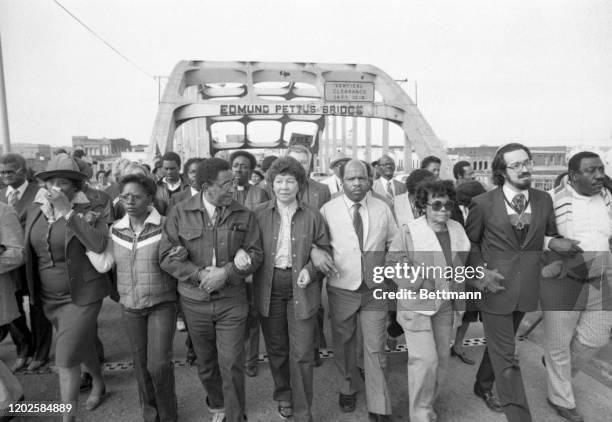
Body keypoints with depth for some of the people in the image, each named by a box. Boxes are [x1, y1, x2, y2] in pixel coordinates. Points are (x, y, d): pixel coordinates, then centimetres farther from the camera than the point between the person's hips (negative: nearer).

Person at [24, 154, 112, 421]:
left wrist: (68, 212, -27)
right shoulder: (35, 210, 1)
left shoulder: (86, 212, -13)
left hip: (81, 296, -6)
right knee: (81, 346, 23)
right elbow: (28, 249, 12)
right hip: (48, 298, 6)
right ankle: (98, 384, 48)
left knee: (66, 359, -5)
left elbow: (99, 245, -29)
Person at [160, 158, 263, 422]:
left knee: (231, 364, 0)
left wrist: (225, 273, -19)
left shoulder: (243, 216, -4)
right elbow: (167, 257, -7)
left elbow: (254, 253, -5)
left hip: (231, 301, -1)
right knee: (205, 363, 19)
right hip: (194, 301, 2)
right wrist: (200, 274, -18)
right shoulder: (180, 213, -5)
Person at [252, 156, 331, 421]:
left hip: (301, 288, -1)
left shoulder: (312, 216, -2)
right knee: (276, 348, 17)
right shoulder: (259, 214, 0)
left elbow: (325, 250, 4)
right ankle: (283, 396, 42)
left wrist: (310, 270, -11)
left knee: (301, 354, 2)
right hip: (269, 288, 2)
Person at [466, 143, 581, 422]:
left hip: (527, 288, 4)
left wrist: (552, 242, -11)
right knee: (506, 356, 2)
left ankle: (483, 387, 46)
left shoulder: (544, 200, 0)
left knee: (499, 344, 23)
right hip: (494, 287, -4)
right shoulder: (483, 203, -11)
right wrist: (480, 272, -13)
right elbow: (469, 242, 0)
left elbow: (550, 237, 12)